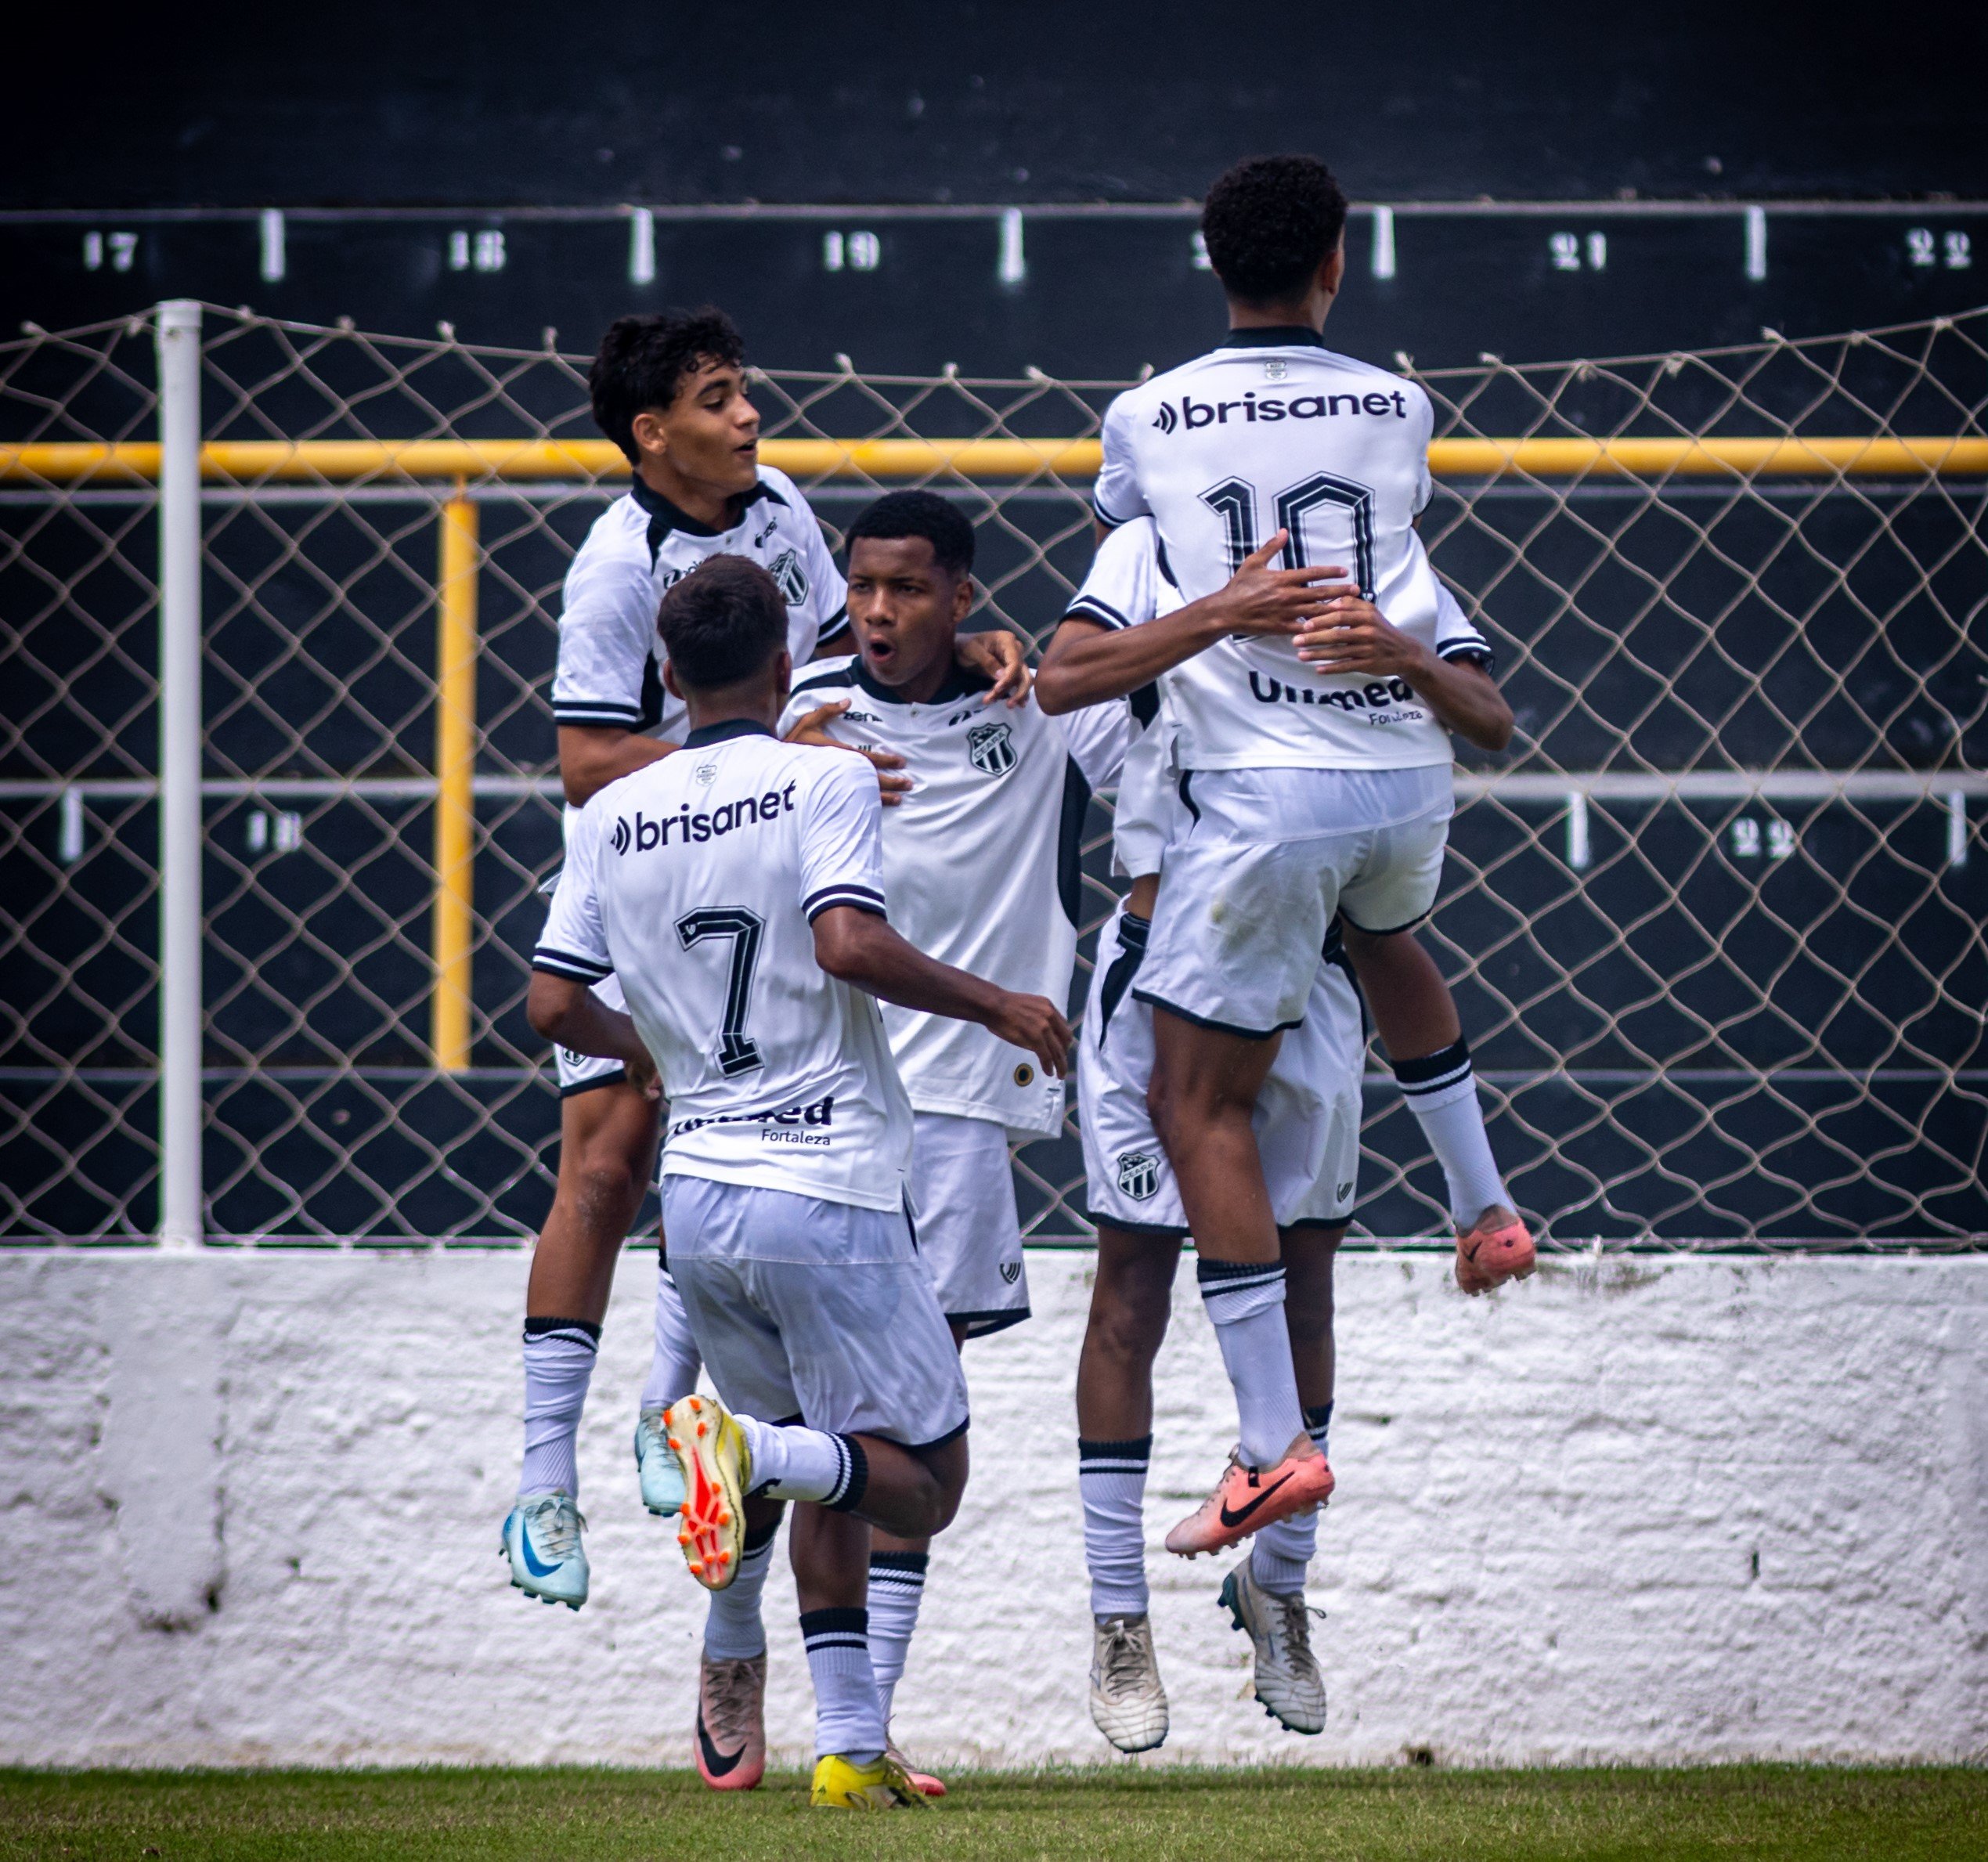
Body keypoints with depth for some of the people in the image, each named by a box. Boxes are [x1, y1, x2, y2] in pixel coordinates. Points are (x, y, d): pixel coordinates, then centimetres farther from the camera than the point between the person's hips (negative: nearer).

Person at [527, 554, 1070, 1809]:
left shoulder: (615, 816, 8)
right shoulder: (825, 783, -7)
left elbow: (555, 1005, 7)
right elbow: (851, 945, -22)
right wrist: (999, 1005, -9)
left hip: (697, 1196, 6)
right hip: (827, 1189, -6)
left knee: (829, 1482, 19)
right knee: (925, 1479, 2)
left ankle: (851, 1744, 9)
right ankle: (752, 1452, -26)